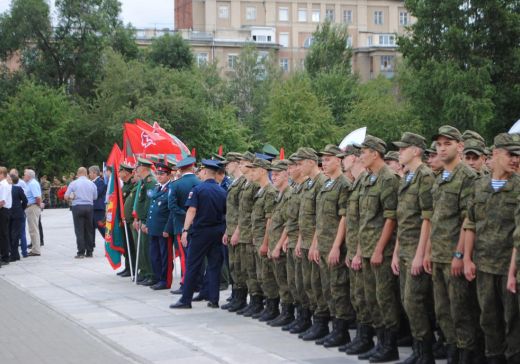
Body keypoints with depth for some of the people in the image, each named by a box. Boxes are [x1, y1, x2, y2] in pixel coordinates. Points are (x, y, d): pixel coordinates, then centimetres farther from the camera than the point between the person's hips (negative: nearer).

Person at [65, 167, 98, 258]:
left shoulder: (73, 183, -4)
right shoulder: (92, 184, 3)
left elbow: (66, 196, -2)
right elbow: (95, 197, 7)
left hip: (77, 207, -2)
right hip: (89, 207, 3)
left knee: (79, 230, -1)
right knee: (89, 230, 9)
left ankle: (81, 252, -6)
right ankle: (89, 252, 11)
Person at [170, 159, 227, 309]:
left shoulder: (198, 189, -8)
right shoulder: (222, 191, 5)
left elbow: (192, 211, -15)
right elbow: (226, 213, 7)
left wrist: (185, 230, -15)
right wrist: (224, 232, 14)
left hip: (200, 231, -4)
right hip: (217, 232, 4)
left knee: (192, 266, 1)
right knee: (214, 266, 8)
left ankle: (186, 300, 2)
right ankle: (213, 299, 8)